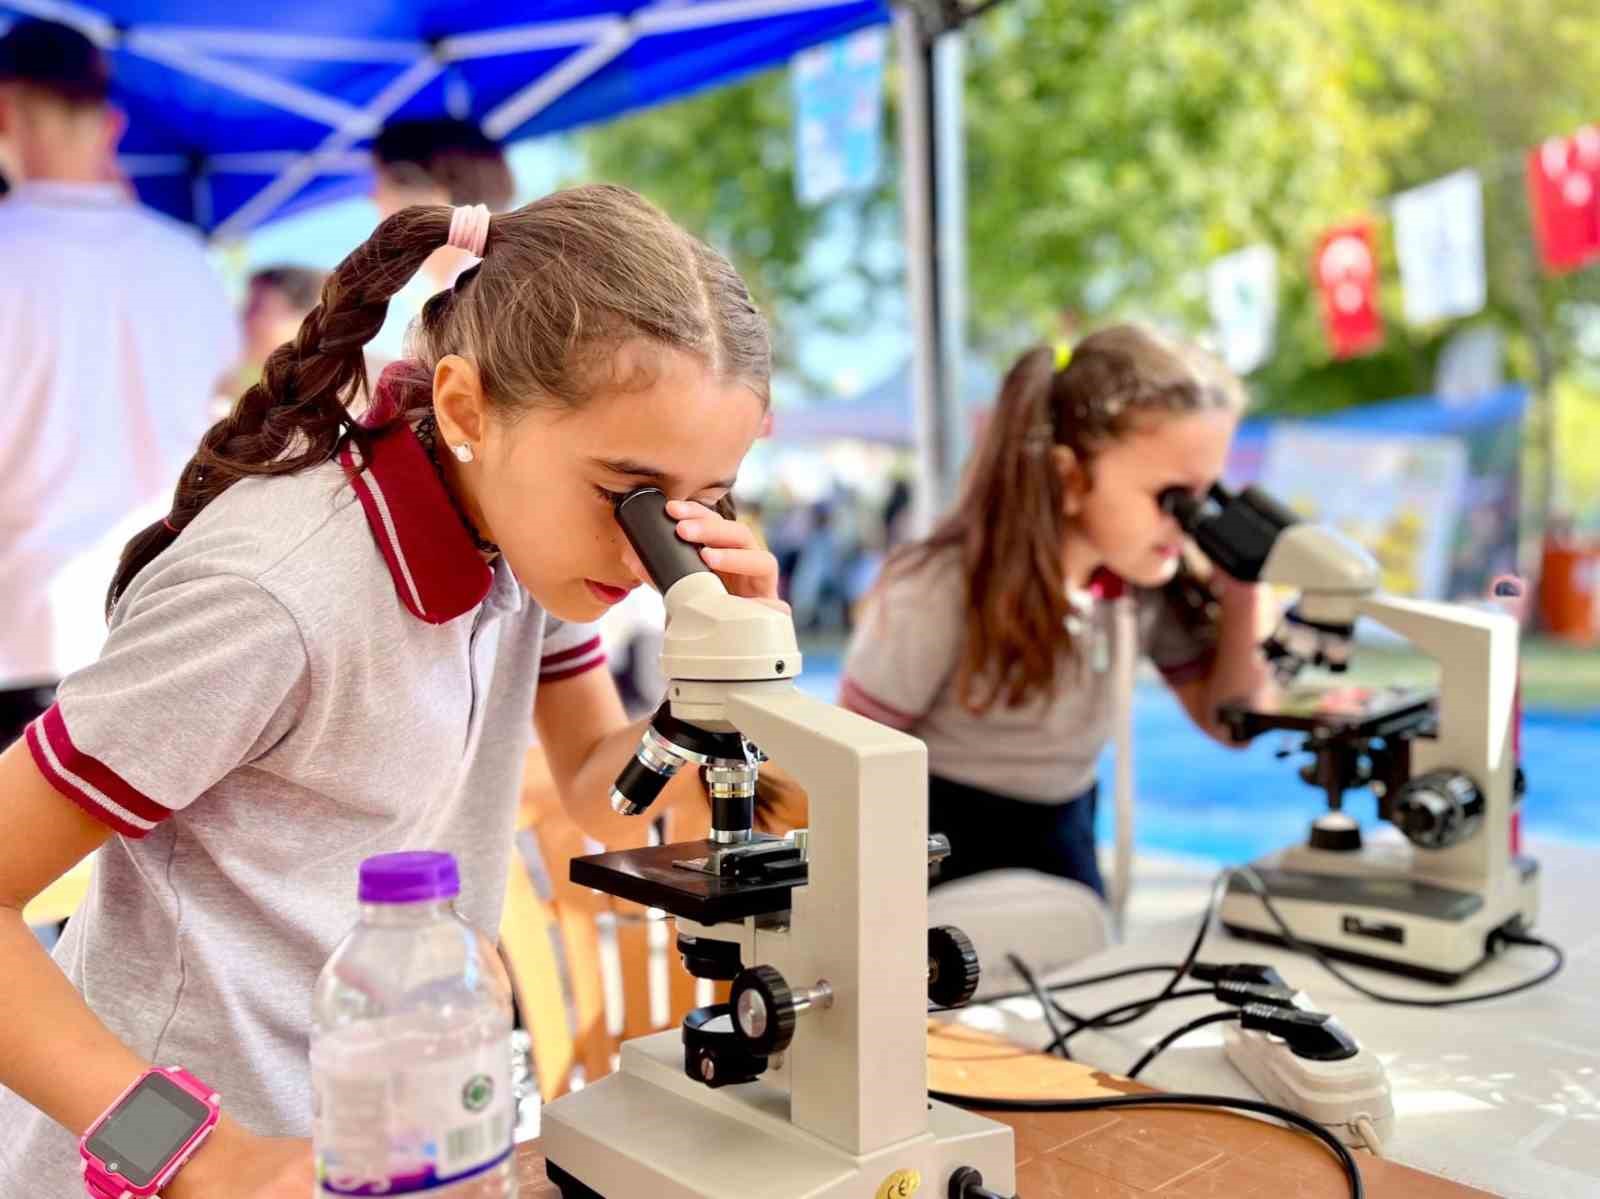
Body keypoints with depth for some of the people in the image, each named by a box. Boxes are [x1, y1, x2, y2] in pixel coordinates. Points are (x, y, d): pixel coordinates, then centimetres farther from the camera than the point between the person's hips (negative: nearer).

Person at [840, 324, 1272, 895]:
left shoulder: (1151, 576, -11)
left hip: (1061, 843, 5)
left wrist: (1239, 594, -14)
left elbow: (1226, 721, 2)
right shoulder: (940, 590, -28)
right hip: (934, 850, -5)